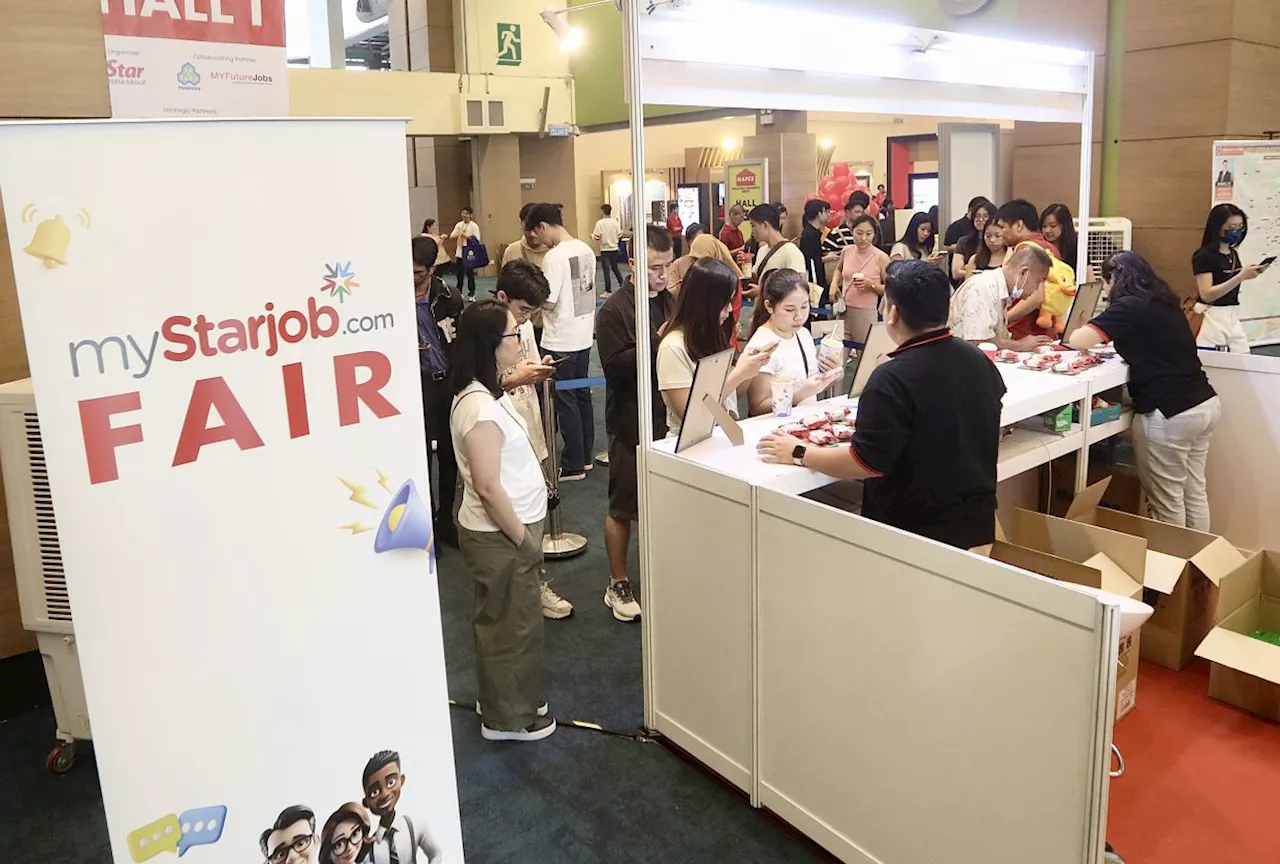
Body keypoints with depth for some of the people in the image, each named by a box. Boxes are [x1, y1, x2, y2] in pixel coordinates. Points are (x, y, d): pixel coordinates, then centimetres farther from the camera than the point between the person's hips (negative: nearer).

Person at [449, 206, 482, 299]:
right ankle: (458, 292, 20)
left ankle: (471, 293, 10)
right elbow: (451, 236, 5)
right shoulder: (459, 225, 9)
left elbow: (476, 240, -13)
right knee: (459, 273, 9)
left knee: (470, 273, 0)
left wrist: (466, 236, -18)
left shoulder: (474, 226, -4)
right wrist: (455, 236, -17)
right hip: (460, 252, 4)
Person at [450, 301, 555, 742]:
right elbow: (488, 487, -26)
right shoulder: (480, 407, -26)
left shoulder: (485, 392, 5)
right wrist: (523, 540, -17)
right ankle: (509, 717, 25)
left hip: (506, 529, 10)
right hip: (501, 535, -10)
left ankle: (503, 701, 40)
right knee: (513, 624, 7)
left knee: (503, 622, 22)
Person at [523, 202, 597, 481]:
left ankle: (573, 465, 9)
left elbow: (549, 302, -20)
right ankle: (585, 456, 27)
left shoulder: (554, 256, -20)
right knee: (582, 395, 16)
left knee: (565, 401, 1)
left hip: (561, 341, -8)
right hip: (583, 336, 8)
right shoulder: (586, 250, 5)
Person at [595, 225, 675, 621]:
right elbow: (615, 366, -19)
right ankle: (618, 585, 21)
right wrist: (657, 342, -23)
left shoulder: (673, 303, 9)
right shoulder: (614, 311, -9)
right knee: (623, 507, 7)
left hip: (672, 417, 6)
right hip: (632, 422, -5)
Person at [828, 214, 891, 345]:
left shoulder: (881, 258, -9)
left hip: (867, 314, -4)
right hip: (843, 311, 4)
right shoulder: (847, 251, 3)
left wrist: (872, 284, -21)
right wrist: (834, 284, 8)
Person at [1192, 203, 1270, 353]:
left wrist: (1249, 274, 8)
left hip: (1233, 317, 8)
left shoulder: (1233, 254, 13)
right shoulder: (1204, 256, -11)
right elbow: (1206, 294, -21)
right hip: (1212, 318, -8)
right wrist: (1241, 276, -24)